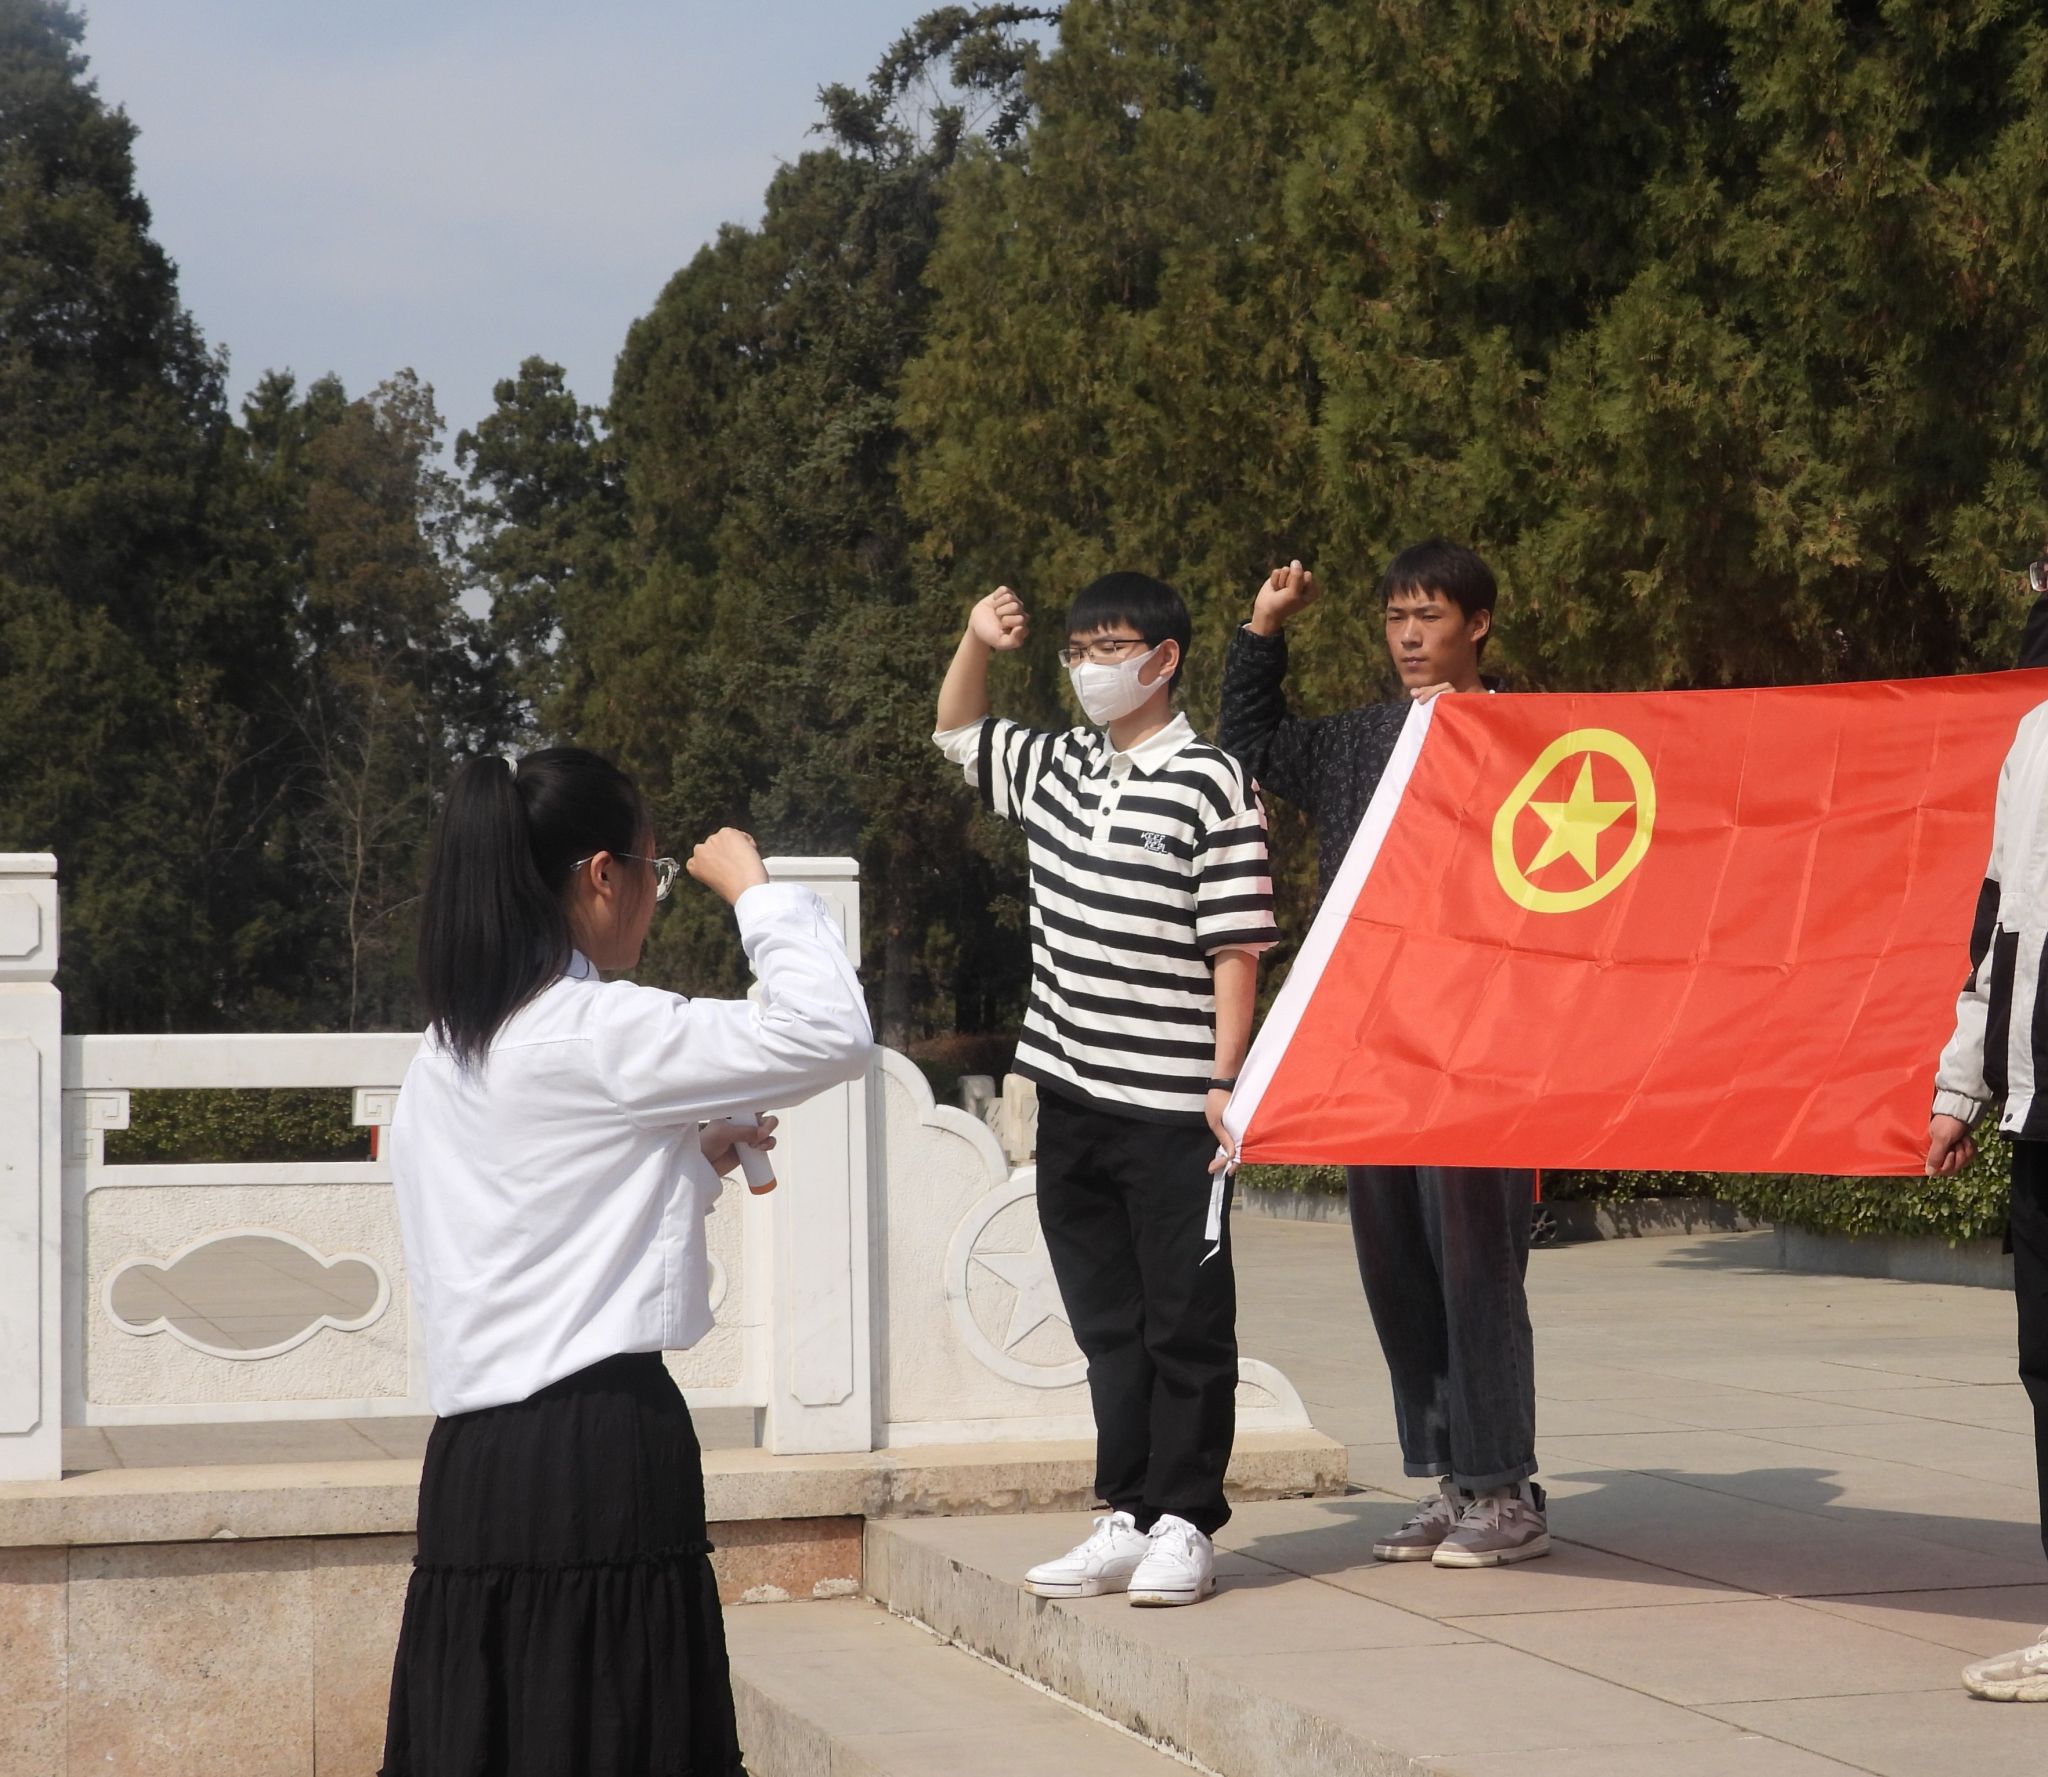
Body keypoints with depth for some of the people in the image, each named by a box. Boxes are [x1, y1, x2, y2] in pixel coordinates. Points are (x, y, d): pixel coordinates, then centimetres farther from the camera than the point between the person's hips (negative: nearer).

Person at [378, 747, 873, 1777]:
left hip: (472, 1458, 8)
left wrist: (690, 1161, 26)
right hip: (601, 1454, -8)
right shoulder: (595, 1033, -9)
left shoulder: (442, 1058, 15)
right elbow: (831, 1034, -14)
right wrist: (753, 888, -1)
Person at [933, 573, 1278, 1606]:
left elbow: (1235, 950, -10)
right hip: (1071, 1096, 7)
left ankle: (1184, 1524, 9)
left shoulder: (1209, 784, -7)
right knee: (1105, 1320, 11)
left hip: (1170, 1106, -7)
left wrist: (1225, 1083, -15)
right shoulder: (1053, 770, 12)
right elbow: (955, 735, 30)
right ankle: (1127, 1516, 18)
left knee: (1186, 1324, 2)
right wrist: (977, 642, 12)